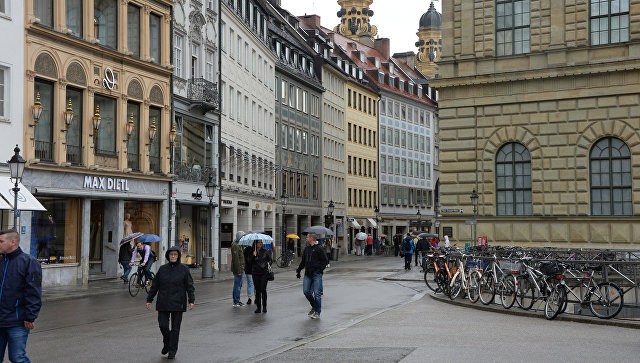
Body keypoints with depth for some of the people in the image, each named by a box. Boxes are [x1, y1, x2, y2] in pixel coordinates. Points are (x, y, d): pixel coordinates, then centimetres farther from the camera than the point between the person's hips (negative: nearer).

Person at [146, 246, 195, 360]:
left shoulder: (184, 269, -1)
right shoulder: (162, 269, 6)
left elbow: (190, 286, -2)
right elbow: (155, 285, 10)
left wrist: (191, 300, -12)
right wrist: (149, 299, 7)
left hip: (177, 303, -2)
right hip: (163, 303, 2)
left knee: (175, 328, 2)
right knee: (163, 325, -2)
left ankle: (172, 351, 12)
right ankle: (166, 343, 27)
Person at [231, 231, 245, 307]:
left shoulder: (239, 245, 17)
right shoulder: (235, 245, -16)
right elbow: (236, 259, -21)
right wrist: (238, 271, -22)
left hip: (241, 268, 10)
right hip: (238, 269, -10)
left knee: (239, 285, 14)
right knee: (237, 285, -5)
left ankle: (237, 301, 22)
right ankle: (236, 302, 1)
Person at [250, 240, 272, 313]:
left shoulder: (265, 251, 3)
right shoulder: (253, 252, 5)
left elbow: (270, 259, 6)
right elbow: (251, 262, -1)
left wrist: (268, 263, -14)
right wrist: (254, 256, -14)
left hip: (264, 272, -2)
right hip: (255, 273, 2)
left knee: (263, 289, -8)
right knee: (257, 290, 4)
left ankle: (264, 307, 2)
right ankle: (258, 307, 11)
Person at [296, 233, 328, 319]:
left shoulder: (319, 249, -6)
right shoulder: (306, 249, 15)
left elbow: (325, 260, -6)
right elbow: (303, 261, 23)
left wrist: (320, 269, -14)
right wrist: (298, 270, 14)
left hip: (316, 274, -6)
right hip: (308, 274, 6)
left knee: (317, 293, -4)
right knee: (306, 291, 2)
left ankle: (317, 312, 4)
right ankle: (314, 306, 24)